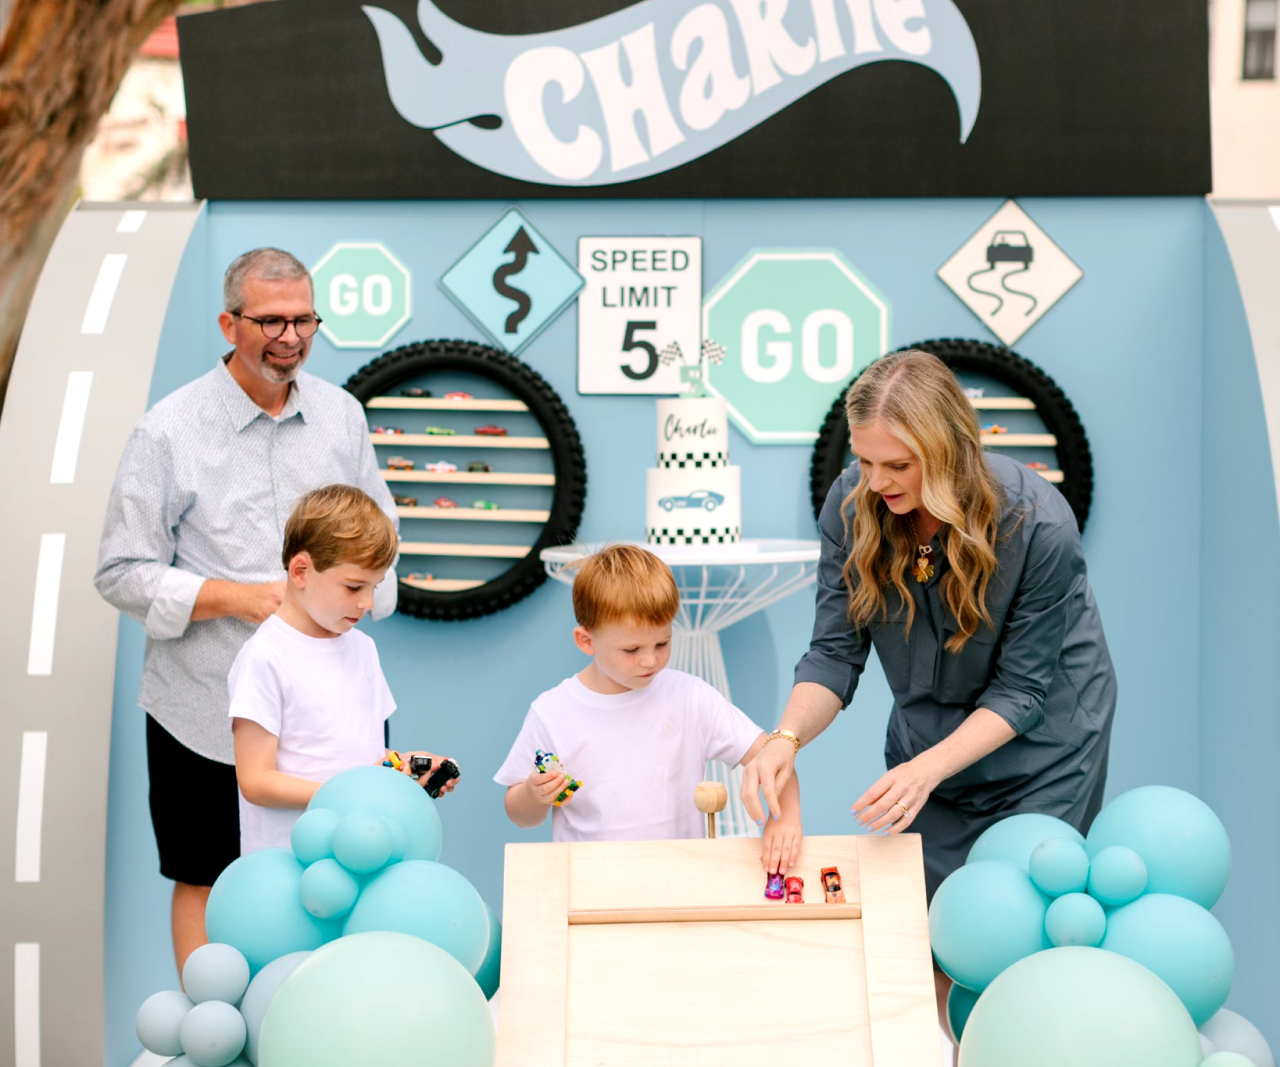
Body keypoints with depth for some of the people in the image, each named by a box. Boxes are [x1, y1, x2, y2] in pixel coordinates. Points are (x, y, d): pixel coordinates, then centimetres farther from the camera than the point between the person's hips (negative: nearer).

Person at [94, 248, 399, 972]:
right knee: (205, 883, 7)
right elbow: (123, 573, -7)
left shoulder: (342, 414, 6)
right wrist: (234, 597, -18)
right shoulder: (168, 431, -7)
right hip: (209, 710, -3)